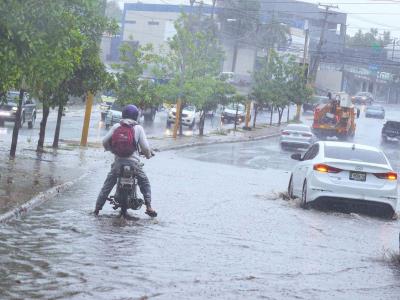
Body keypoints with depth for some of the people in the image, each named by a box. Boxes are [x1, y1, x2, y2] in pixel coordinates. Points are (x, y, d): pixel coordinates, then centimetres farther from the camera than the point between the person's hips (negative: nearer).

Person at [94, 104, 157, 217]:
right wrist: (148, 154, 19)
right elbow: (145, 146, -2)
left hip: (118, 161, 1)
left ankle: (97, 207, 10)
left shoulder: (116, 126, 4)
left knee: (107, 185, 13)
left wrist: (109, 148, 26)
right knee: (145, 183, 16)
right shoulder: (138, 128, 1)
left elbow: (105, 141, 3)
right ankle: (148, 207, 4)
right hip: (133, 161, -1)